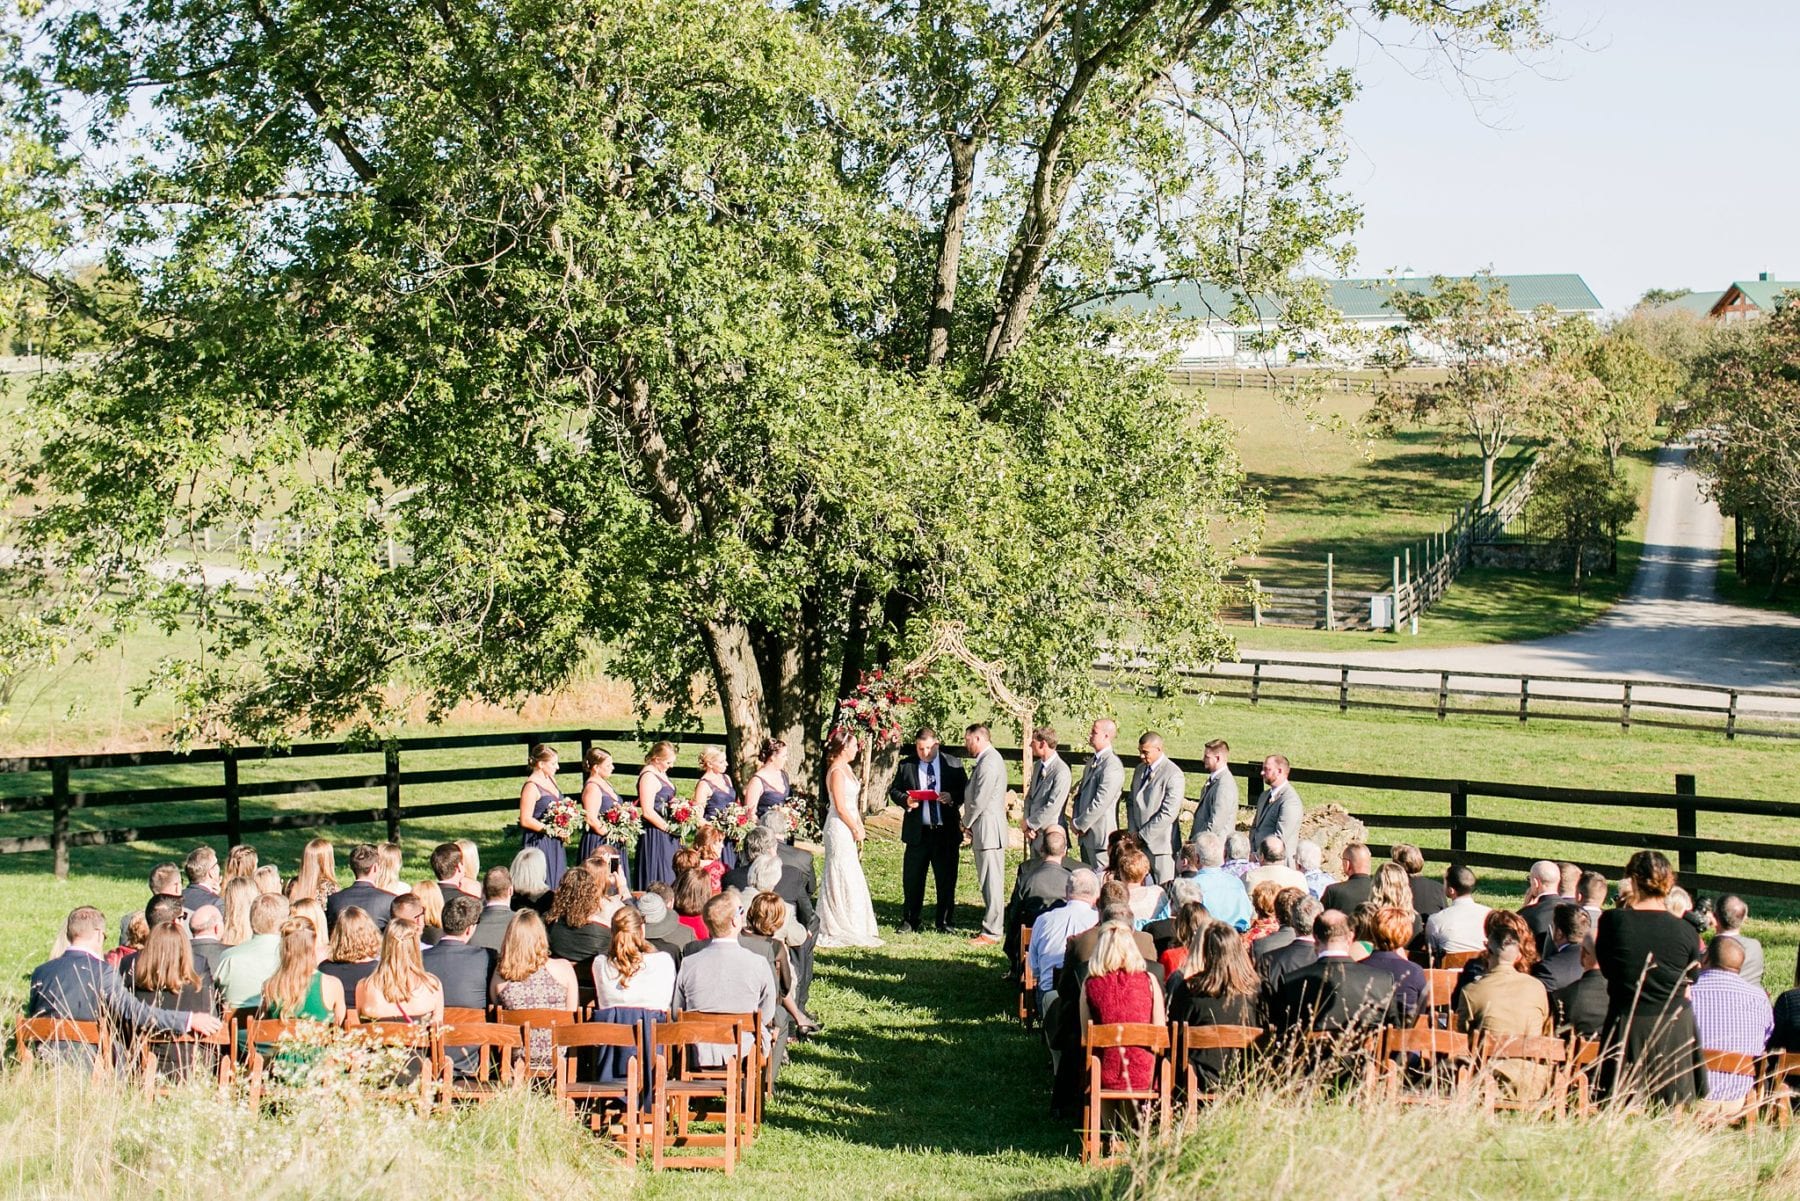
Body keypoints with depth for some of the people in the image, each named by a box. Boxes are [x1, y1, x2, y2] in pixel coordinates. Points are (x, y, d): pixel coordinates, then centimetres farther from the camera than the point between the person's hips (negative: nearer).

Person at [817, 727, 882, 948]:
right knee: (842, 879, -4)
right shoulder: (837, 772, -16)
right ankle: (842, 931, 1)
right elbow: (840, 807, -18)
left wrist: (859, 828, 12)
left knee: (850, 878, 13)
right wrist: (857, 830, -11)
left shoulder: (846, 769, 13)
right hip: (840, 828, -10)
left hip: (848, 829, 10)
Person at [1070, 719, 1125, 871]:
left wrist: (1079, 824, -13)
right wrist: (1076, 821, 4)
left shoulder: (1112, 765, -18)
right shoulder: (1092, 761, 14)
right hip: (1086, 835, 9)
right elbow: (1080, 794, 20)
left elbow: (1100, 802, -21)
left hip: (1100, 836, -9)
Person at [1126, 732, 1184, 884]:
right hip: (1139, 842, 7)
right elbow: (1131, 802, 18)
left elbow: (1168, 814, -17)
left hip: (1160, 843, -7)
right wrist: (1133, 831, 3)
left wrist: (1142, 834, -13)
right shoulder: (1140, 769, 13)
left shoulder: (1173, 775, -13)